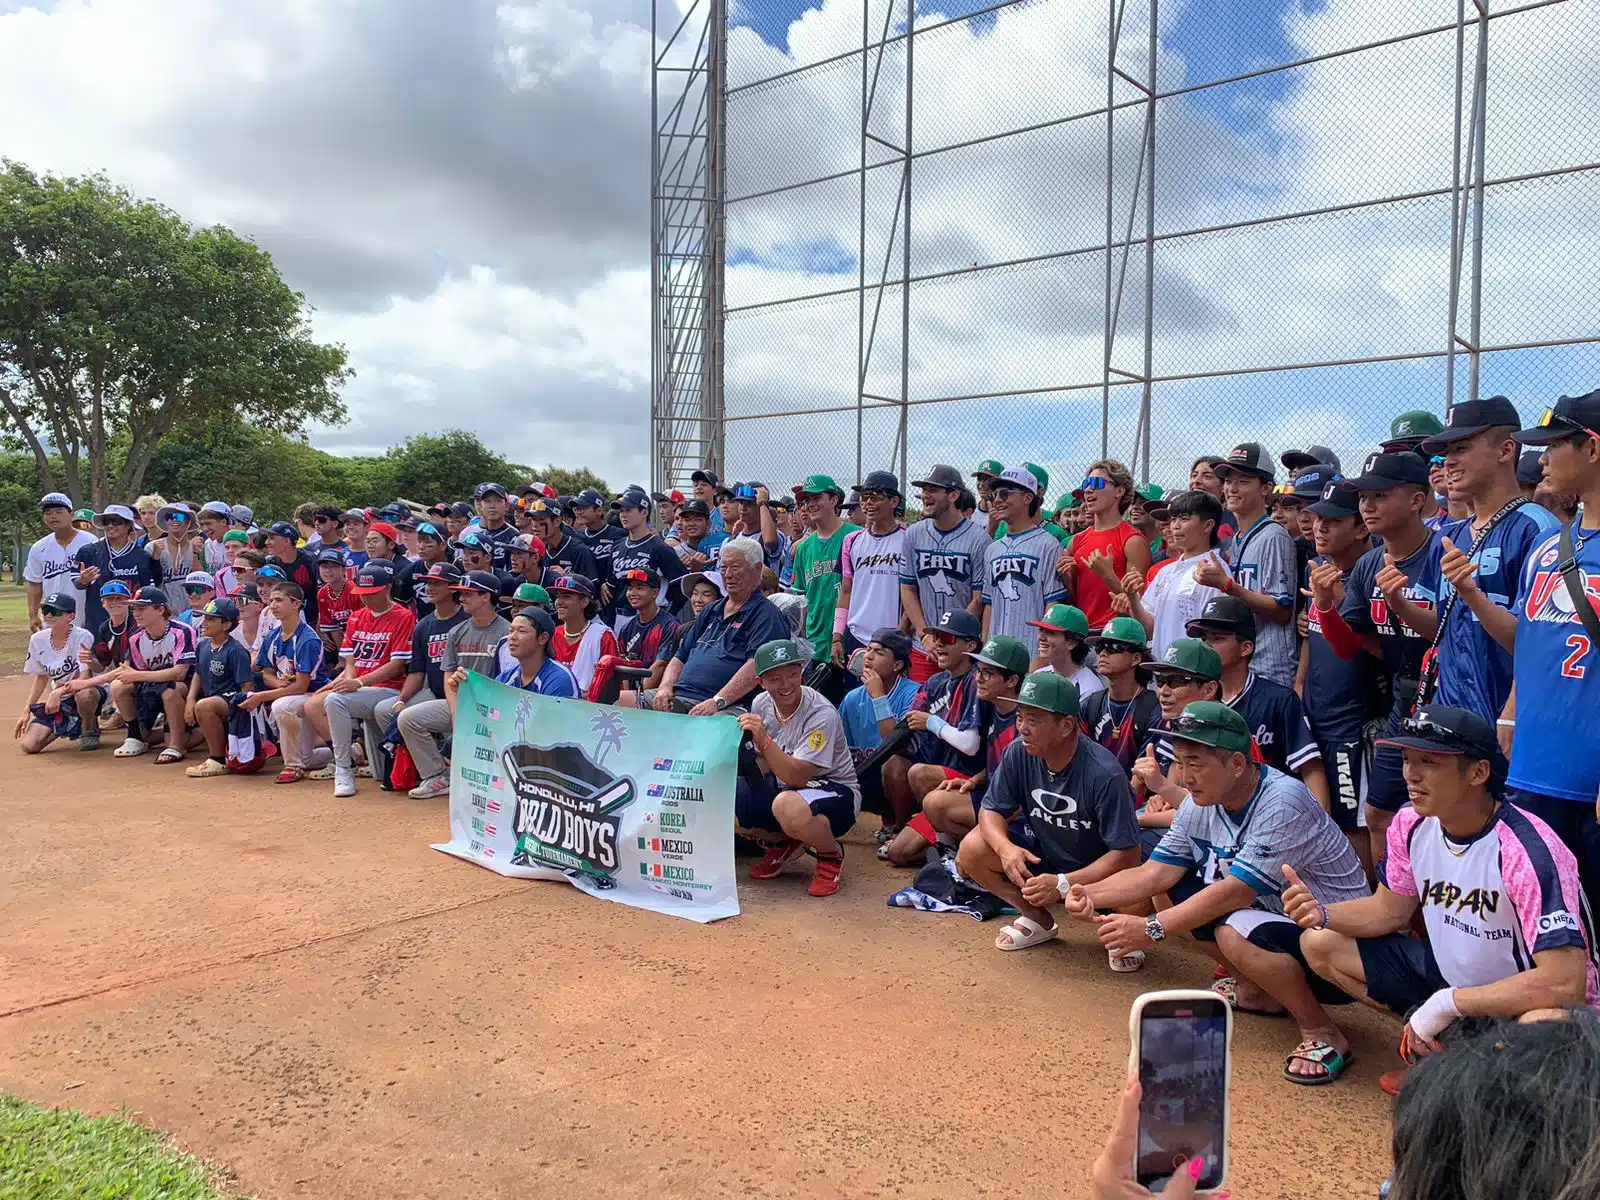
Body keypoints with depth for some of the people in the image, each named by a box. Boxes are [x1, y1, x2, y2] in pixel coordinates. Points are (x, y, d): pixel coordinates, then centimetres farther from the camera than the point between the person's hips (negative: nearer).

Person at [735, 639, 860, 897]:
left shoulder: (822, 714, -24)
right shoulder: (761, 704, -3)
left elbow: (797, 777, -30)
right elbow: (764, 767, 5)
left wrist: (764, 740, -42)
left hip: (833, 791, -7)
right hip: (783, 785, 7)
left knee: (787, 805, -41)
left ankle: (832, 854, -7)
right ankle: (788, 844, 11)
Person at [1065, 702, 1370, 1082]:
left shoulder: (1283, 801, -27)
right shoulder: (1199, 805, -4)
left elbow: (1236, 892, -30)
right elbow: (1155, 873, -6)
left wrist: (1152, 929, -32)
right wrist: (1091, 896, -22)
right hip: (1273, 912, 8)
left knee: (1237, 932, -33)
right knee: (1173, 893, -2)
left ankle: (1322, 1034, -9)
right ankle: (1257, 991, 14)